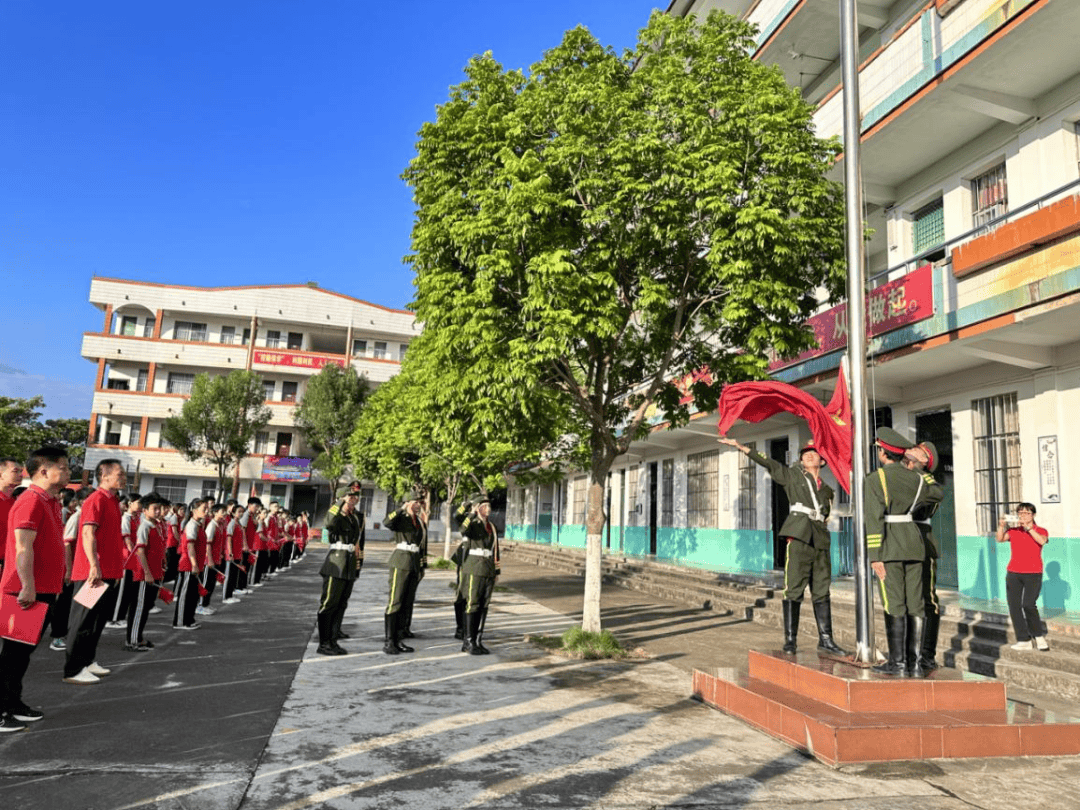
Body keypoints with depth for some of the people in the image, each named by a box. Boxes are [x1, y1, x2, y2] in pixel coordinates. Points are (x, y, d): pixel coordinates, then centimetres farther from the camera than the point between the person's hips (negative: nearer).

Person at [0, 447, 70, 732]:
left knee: (25, 649, 16)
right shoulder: (31, 501, -16)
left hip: (44, 590, 9)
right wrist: (28, 587, -24)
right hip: (27, 591, -9)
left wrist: (54, 585, 21)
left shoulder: (51, 502, 13)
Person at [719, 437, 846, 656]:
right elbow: (768, 463, 2)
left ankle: (825, 639, 14)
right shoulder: (793, 475, 10)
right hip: (799, 536, -5)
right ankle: (790, 640, -3)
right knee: (794, 589, -7)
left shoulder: (827, 490, 21)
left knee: (822, 591, 7)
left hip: (820, 540, 5)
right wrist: (741, 447, -7)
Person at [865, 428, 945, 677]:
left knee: (894, 605, -2)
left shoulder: (875, 479, -8)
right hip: (914, 544, 5)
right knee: (914, 605, 6)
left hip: (890, 548, -5)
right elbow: (938, 492, 30)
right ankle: (914, 663, 10)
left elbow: (874, 518, -15)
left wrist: (874, 556, -14)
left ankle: (898, 662, 1)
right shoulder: (914, 478, 9)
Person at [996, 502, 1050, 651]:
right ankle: (1024, 640, 7)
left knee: (1028, 605, -16)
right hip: (1013, 573, 3)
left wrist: (1028, 527, -20)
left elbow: (1042, 541, -16)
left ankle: (1038, 636, 7)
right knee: (1014, 606, -1)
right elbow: (999, 539, -5)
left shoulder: (1040, 531, 6)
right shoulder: (1013, 531, 11)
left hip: (1033, 573, -3)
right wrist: (1001, 526, -18)